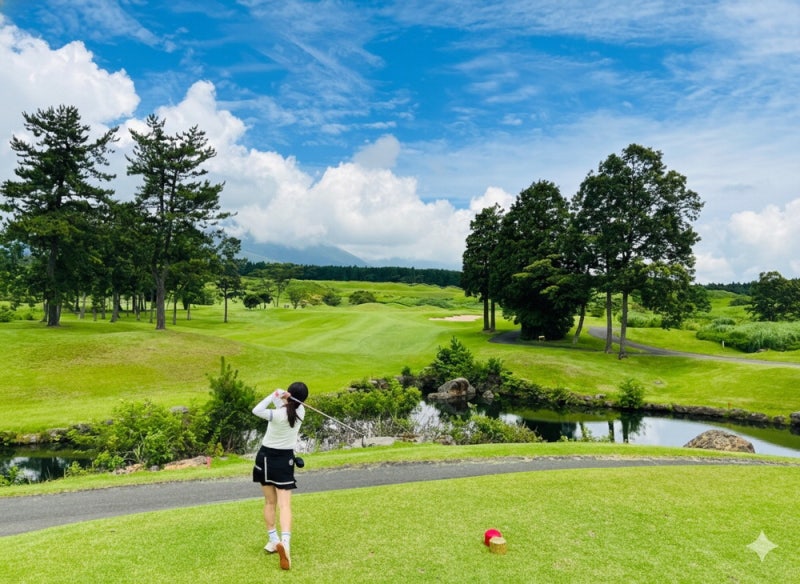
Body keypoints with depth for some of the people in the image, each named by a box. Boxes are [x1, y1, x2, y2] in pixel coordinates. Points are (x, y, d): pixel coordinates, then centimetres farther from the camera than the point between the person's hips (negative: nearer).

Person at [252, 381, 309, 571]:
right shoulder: (300, 412, -8)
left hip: (267, 456, -1)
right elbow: (287, 407, 5)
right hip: (286, 459, 1)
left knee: (270, 502, 16)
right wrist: (283, 398, -16)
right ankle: (285, 543, -22)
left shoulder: (278, 415, -21)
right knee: (284, 504, -4)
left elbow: (256, 410, -17)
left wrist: (274, 395, -20)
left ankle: (273, 540, 21)